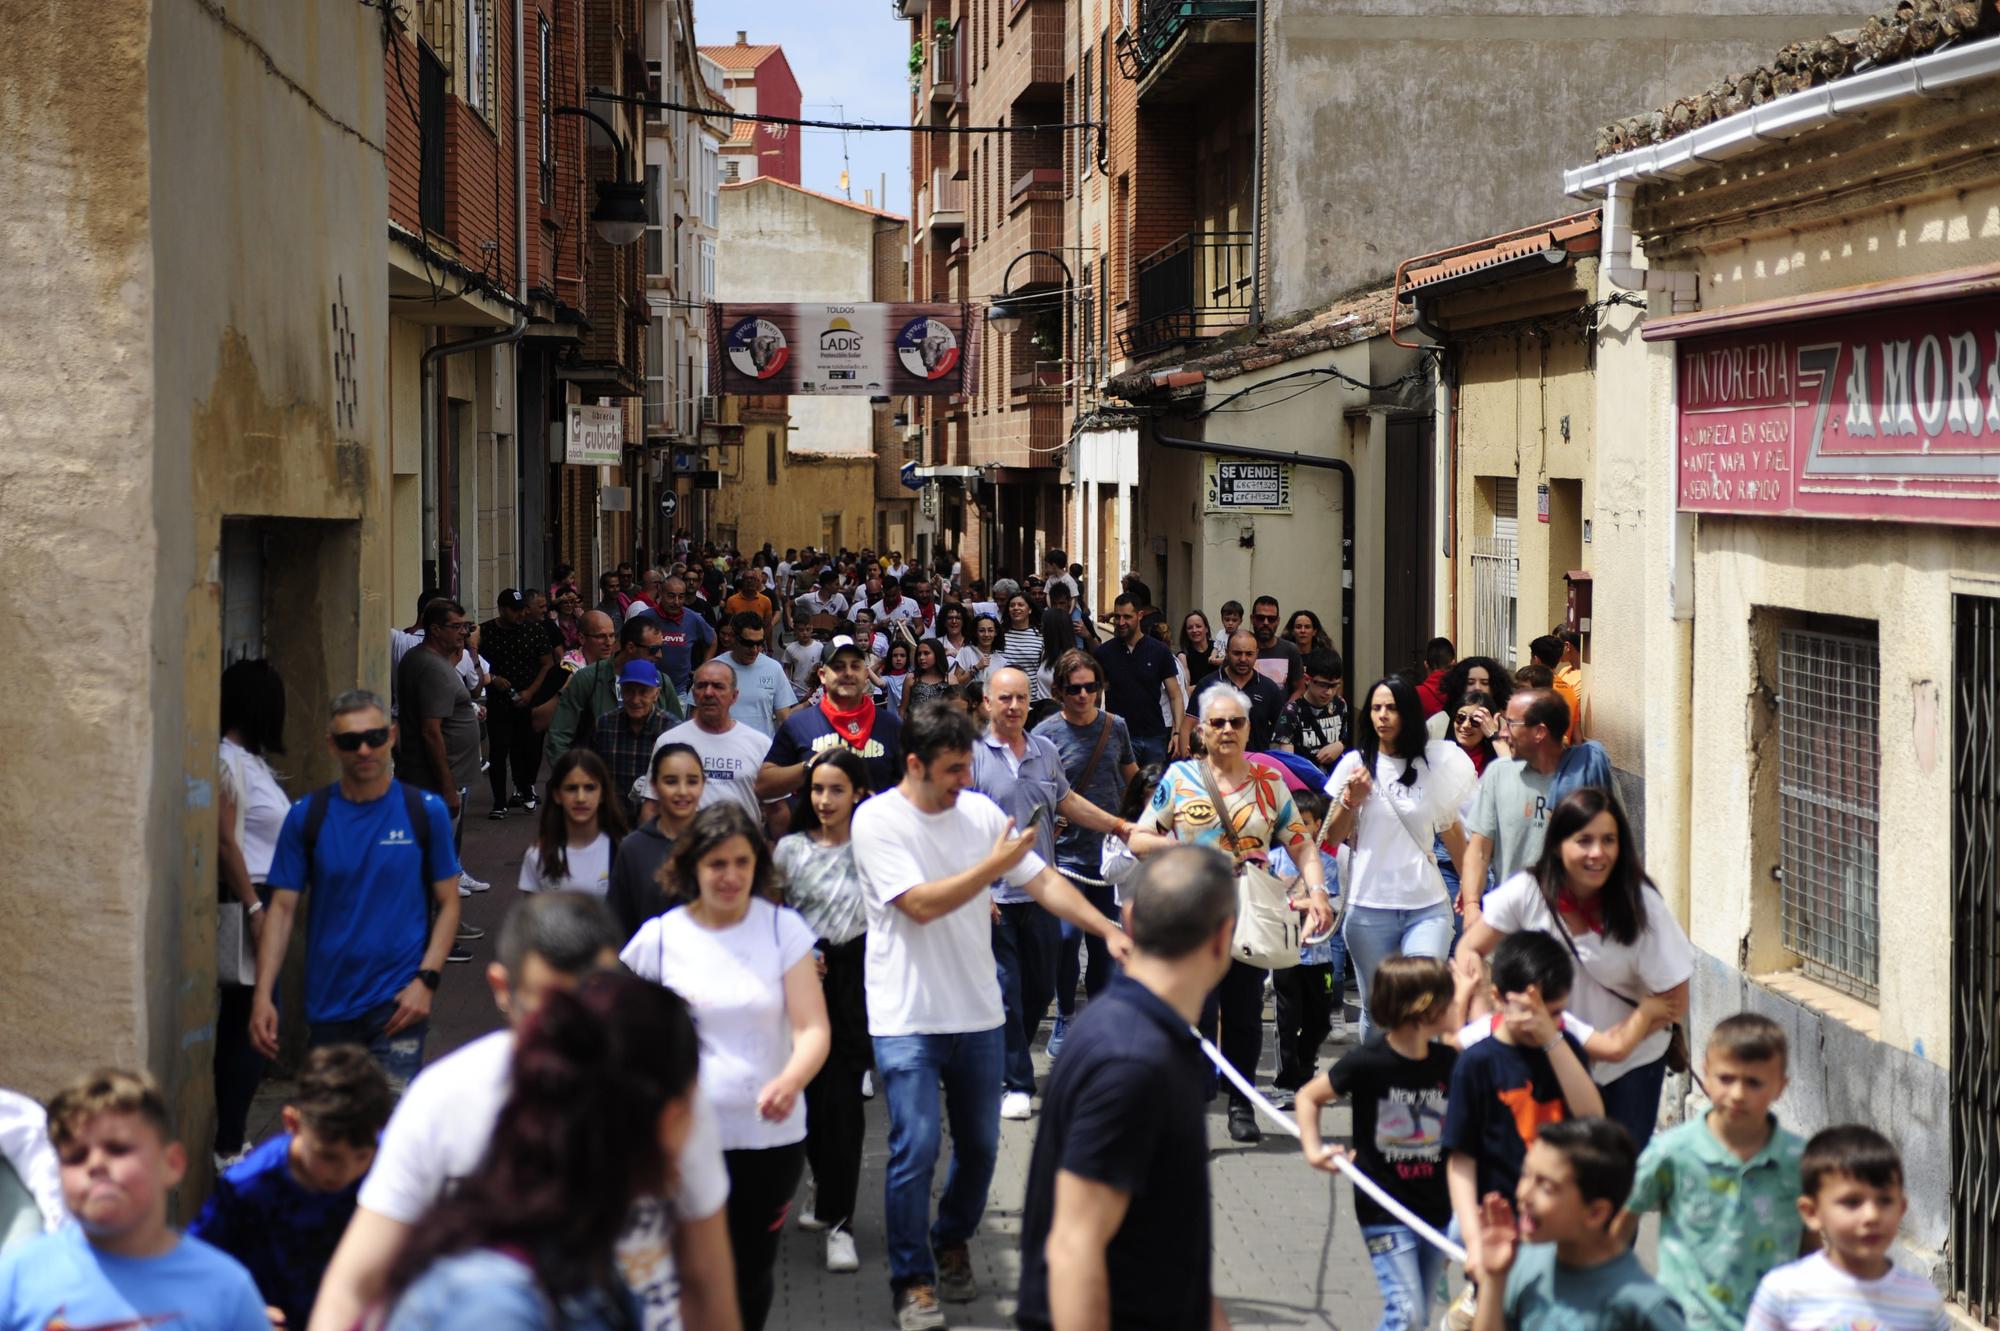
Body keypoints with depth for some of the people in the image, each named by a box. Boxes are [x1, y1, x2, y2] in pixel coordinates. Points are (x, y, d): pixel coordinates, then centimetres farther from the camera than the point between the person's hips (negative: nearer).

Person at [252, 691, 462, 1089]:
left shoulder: (425, 811, 0)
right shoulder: (307, 817, 3)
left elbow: (448, 903, 4)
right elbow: (282, 908, 3)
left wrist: (426, 980, -9)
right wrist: (262, 996, -6)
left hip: (397, 1001, -2)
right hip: (327, 1006, 2)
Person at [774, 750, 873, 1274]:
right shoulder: (791, 849, 6)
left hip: (859, 974, -2)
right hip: (807, 977, 2)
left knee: (842, 1095, -3)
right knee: (812, 1090, 4)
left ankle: (839, 1220, 5)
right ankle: (826, 1185, 27)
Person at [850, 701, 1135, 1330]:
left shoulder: (979, 811, 4)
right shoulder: (877, 820, -12)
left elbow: (1041, 879, 6)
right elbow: (920, 904, -20)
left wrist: (1109, 930, -3)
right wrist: (996, 863, -16)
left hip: (978, 1013, 5)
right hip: (908, 1018, -5)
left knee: (979, 1146, 14)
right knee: (915, 1150, -8)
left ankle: (952, 1248, 36)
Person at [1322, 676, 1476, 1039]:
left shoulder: (1433, 763, 5)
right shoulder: (1356, 764, 2)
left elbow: (1451, 828, 15)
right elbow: (1333, 838, 6)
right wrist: (1352, 800, -12)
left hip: (1427, 905, 0)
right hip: (1370, 908, 0)